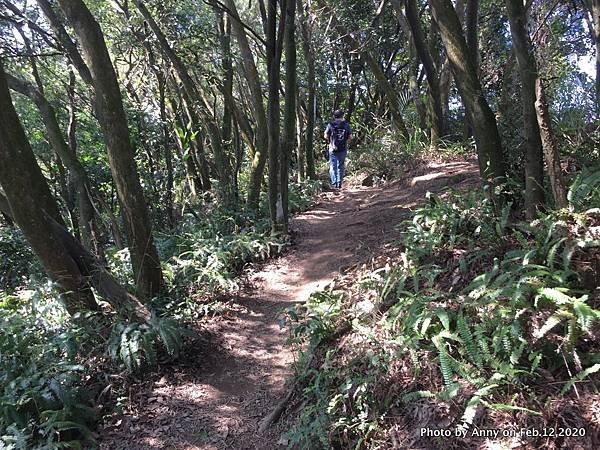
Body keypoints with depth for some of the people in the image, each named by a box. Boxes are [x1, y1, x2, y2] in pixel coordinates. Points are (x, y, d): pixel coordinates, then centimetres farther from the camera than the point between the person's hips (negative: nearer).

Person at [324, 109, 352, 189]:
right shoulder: (346, 125, 1)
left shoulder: (330, 125, -4)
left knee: (333, 166, 4)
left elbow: (325, 136, -5)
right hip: (343, 149, 2)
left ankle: (334, 183, -5)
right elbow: (350, 137, 1)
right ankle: (339, 183, 14)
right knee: (341, 166, 12)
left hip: (333, 149, -2)